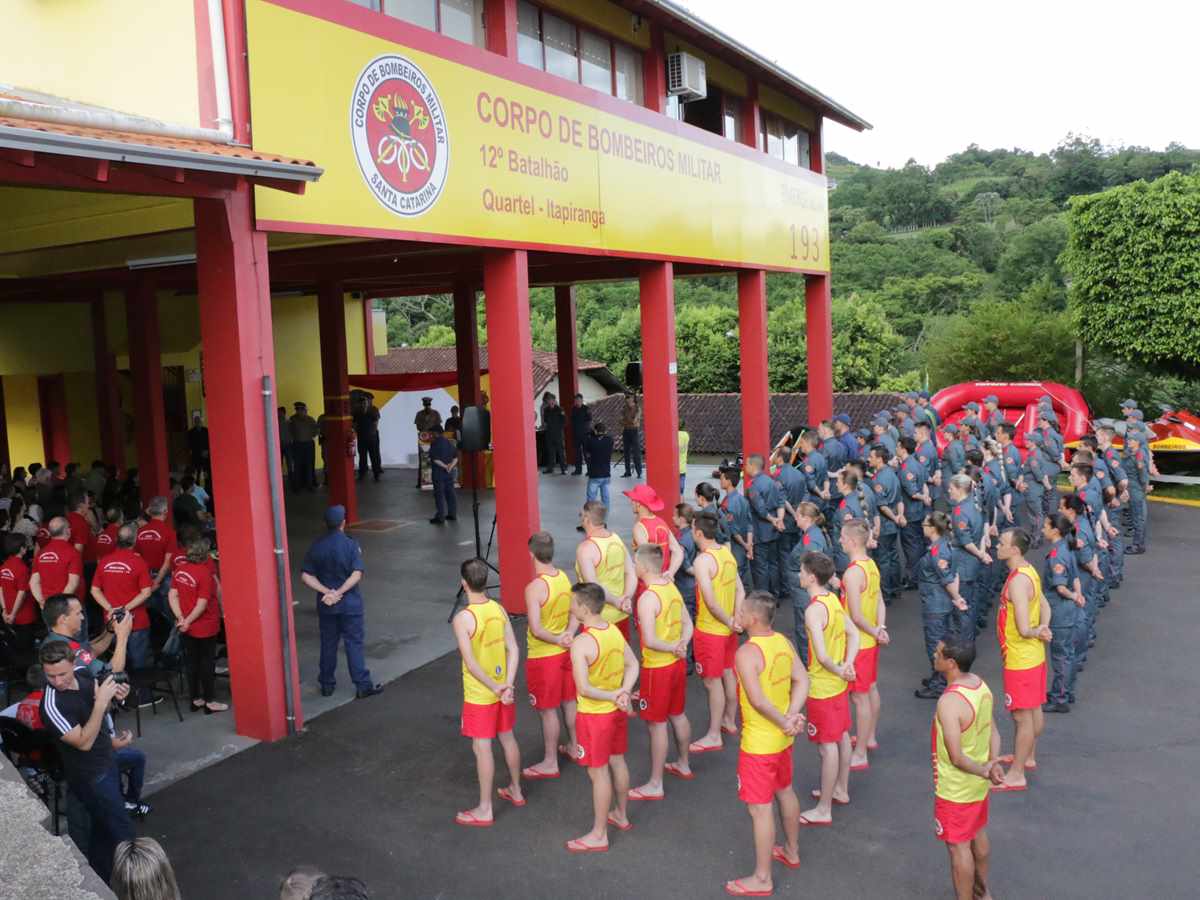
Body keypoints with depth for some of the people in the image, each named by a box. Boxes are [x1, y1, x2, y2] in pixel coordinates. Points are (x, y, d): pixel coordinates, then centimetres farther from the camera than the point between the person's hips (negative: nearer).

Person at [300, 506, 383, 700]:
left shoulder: (316, 546, -1)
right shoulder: (351, 545, -11)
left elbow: (306, 576, -5)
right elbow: (357, 574, -20)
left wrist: (327, 592, -12)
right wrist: (338, 593, -19)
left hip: (325, 604, 3)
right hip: (349, 603, -3)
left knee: (328, 644, 14)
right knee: (354, 643, 2)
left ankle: (327, 684, 23)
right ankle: (363, 685, 4)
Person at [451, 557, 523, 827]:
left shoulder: (462, 618, -22)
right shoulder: (499, 609, -4)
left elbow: (471, 664, -25)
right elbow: (513, 650, -7)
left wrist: (495, 688, -19)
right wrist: (508, 685, -12)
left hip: (479, 695, -6)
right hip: (503, 689, 6)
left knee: (482, 748, 4)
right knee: (507, 738, 21)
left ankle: (485, 810, 15)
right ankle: (516, 791, 38)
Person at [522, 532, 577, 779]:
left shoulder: (534, 588, -25)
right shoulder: (564, 577, -3)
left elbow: (536, 629, -30)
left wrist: (557, 640, -21)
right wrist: (569, 635, -14)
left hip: (543, 656, -7)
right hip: (565, 652, 7)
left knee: (548, 710, 6)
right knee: (568, 701, 22)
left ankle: (550, 763, 18)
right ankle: (575, 746, 39)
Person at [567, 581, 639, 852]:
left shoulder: (581, 644, -27)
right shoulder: (614, 631, -4)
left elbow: (584, 689, -30)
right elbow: (633, 665, 2)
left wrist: (613, 696, -22)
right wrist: (624, 693, -10)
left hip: (594, 715, -7)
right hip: (618, 711, 8)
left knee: (598, 772, 5)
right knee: (617, 761, 23)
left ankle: (599, 835, 18)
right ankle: (621, 815, 42)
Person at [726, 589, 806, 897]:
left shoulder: (746, 653, -26)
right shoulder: (783, 641, -1)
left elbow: (758, 701, -31)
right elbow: (802, 680, -5)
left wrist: (783, 722, -19)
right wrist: (792, 715, -14)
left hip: (759, 743, -9)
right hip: (782, 737, 9)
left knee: (760, 809, 3)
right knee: (785, 791, 26)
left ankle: (762, 879, 15)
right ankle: (792, 851, 46)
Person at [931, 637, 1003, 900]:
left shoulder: (948, 702, -33)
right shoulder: (980, 684, -6)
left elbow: (957, 757, -31)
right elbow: (993, 731, 2)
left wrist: (983, 771, -19)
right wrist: (993, 763, -11)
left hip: (955, 789, -9)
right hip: (978, 784, 9)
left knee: (958, 847, 10)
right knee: (978, 835, 27)